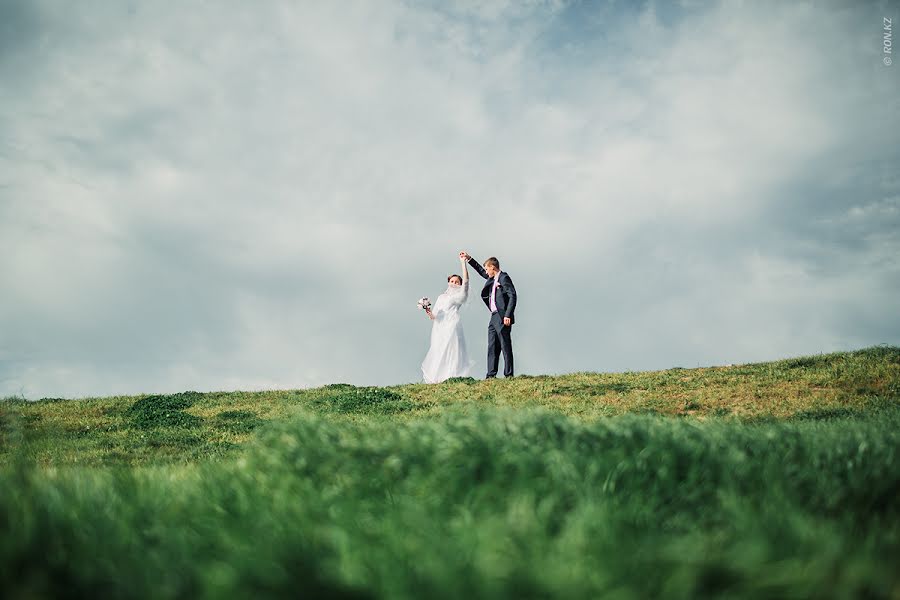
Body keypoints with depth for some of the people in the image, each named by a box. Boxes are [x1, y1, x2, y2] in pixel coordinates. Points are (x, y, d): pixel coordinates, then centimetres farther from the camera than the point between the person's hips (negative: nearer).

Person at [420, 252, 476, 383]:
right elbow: (434, 314, 18)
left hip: (452, 325, -5)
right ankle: (438, 378, -1)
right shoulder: (441, 297, 23)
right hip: (439, 327, 5)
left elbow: (465, 280, -5)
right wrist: (430, 313, -5)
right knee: (438, 351, 0)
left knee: (451, 350, -12)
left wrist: (463, 262, -7)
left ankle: (452, 376, -13)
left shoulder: (460, 295, 9)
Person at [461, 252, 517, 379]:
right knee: (492, 348, 7)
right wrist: (469, 259, 30)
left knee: (505, 347, -6)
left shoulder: (504, 278, -10)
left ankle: (508, 375, -3)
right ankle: (491, 375, 9)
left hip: (502, 318, -10)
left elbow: (513, 296, -17)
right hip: (494, 317, 10)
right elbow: (482, 272, 35)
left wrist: (508, 315, -23)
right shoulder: (493, 278, 16)